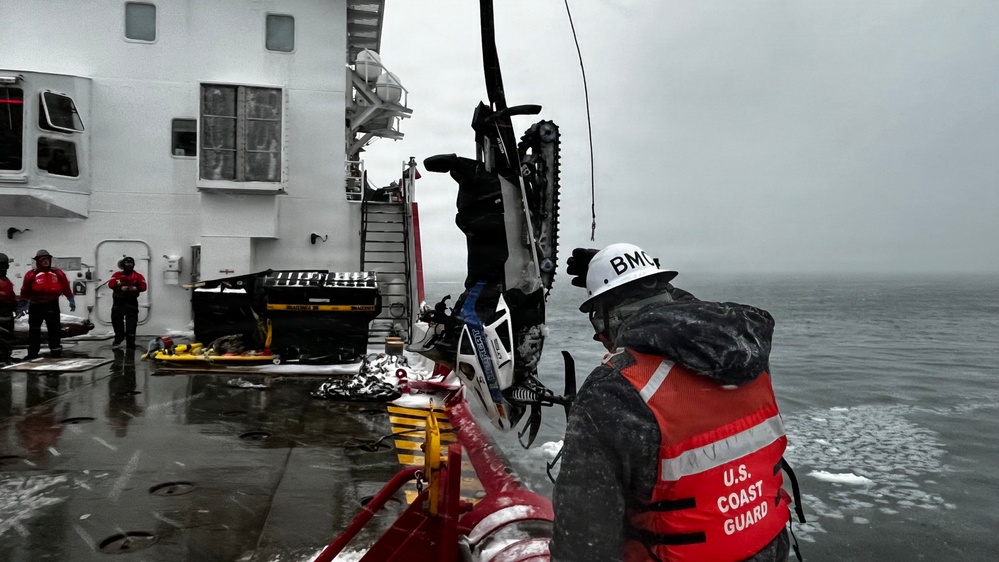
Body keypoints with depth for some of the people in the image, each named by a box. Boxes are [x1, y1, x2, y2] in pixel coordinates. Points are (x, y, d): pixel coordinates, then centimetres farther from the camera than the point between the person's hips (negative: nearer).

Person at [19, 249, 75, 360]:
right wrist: (23, 304, 5)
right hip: (35, 306, 0)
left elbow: (66, 287, 4)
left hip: (52, 305, 0)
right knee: (34, 329, 10)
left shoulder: (57, 273, 1)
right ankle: (32, 353, 20)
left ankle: (56, 352, 9)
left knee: (54, 329, 3)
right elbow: (25, 291, 1)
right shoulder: (31, 274, -4)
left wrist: (71, 300, 2)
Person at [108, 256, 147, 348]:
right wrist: (121, 288, -21)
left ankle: (130, 341, -8)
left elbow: (143, 287, -6)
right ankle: (119, 337, 32)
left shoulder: (138, 276, 4)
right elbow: (111, 284, -6)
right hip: (118, 301, 3)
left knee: (131, 322, -8)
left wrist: (136, 288, -25)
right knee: (116, 319, 10)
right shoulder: (117, 275, 8)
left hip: (131, 302, -3)